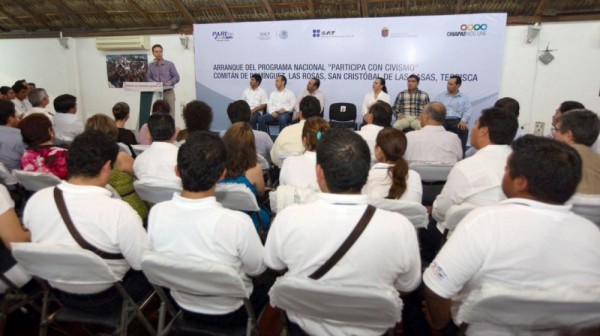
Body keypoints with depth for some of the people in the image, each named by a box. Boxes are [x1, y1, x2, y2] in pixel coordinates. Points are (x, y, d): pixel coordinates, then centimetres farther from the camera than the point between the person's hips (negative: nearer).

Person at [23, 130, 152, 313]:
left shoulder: (35, 200, -13)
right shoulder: (119, 211, -32)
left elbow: (35, 244, 5)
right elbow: (143, 262, -21)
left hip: (57, 292, 6)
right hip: (105, 298, -6)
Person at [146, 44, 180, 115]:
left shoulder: (170, 64, 8)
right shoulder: (150, 66, 12)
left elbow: (176, 77, 4)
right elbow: (148, 78, 5)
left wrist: (170, 82, -15)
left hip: (168, 92, -1)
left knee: (170, 114, -8)